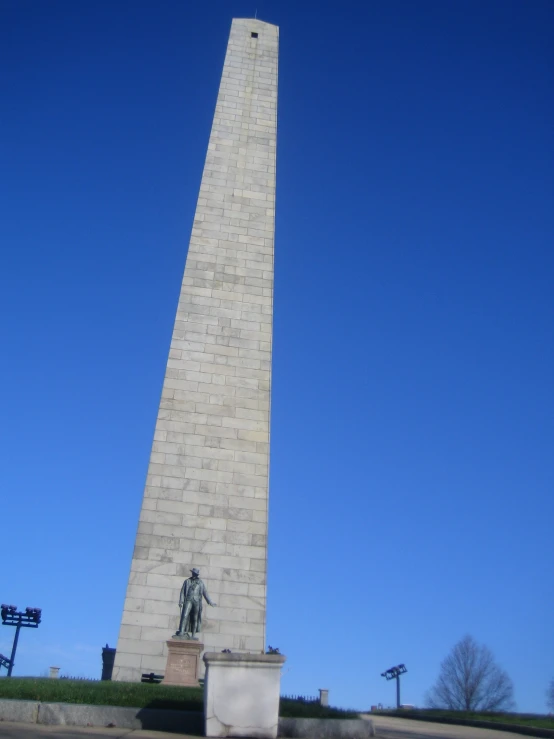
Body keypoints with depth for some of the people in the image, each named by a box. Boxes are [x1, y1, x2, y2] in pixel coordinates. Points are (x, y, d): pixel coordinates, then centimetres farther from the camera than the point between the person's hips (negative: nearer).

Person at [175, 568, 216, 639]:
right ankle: (181, 632, -23)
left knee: (195, 619, 0)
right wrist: (181, 601, -6)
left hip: (197, 602, 2)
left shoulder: (200, 583, 15)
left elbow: (205, 592, 18)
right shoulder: (187, 581, 11)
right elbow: (182, 591, 6)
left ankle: (193, 635, 3)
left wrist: (210, 602, 16)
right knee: (185, 616, -18)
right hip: (188, 600, -2)